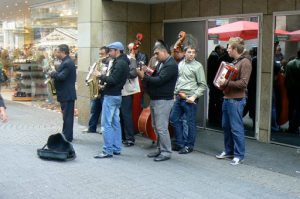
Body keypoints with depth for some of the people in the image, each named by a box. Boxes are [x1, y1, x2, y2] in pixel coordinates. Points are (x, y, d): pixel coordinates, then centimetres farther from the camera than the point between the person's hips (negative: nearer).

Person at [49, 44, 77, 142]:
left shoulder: (67, 63, -18)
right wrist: (54, 74, 0)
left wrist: (52, 74, -11)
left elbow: (61, 76, -27)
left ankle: (67, 137, 0)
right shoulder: (66, 62, 15)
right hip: (66, 94, 11)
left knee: (67, 116, -5)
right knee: (67, 116, 16)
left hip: (67, 95, -11)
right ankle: (67, 135, 25)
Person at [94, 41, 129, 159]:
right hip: (116, 95, 10)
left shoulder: (120, 63, -17)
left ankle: (108, 151, -6)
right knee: (115, 123, 13)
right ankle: (116, 149, 19)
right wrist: (105, 78, 0)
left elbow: (112, 80, -25)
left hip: (111, 96, -10)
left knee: (106, 124, -8)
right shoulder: (122, 62, 14)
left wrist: (101, 76, -12)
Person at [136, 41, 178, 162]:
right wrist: (145, 74, -8)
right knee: (156, 127, 13)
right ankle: (160, 149, 23)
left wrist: (144, 76, -18)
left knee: (161, 128, -6)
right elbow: (155, 77, 11)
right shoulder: (161, 63, 15)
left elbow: (159, 80, -23)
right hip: (154, 99, 9)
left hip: (163, 101, -9)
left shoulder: (171, 65, -14)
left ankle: (166, 152, 4)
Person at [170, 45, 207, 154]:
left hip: (190, 99, -6)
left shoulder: (198, 66, -6)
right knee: (174, 119, 11)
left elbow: (202, 85, -7)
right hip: (179, 97, 6)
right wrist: (176, 92, 10)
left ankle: (189, 146, 14)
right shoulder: (180, 64, 11)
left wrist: (194, 96, -15)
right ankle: (180, 142, 25)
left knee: (190, 122, 1)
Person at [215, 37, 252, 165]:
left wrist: (226, 83, -22)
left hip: (236, 100, -9)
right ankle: (229, 151, 26)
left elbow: (243, 83, -20)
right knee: (226, 126, 14)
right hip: (227, 98, 9)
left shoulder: (245, 62, -11)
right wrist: (222, 83, 12)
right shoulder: (234, 62, 17)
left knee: (236, 128, -5)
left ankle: (239, 155, 3)